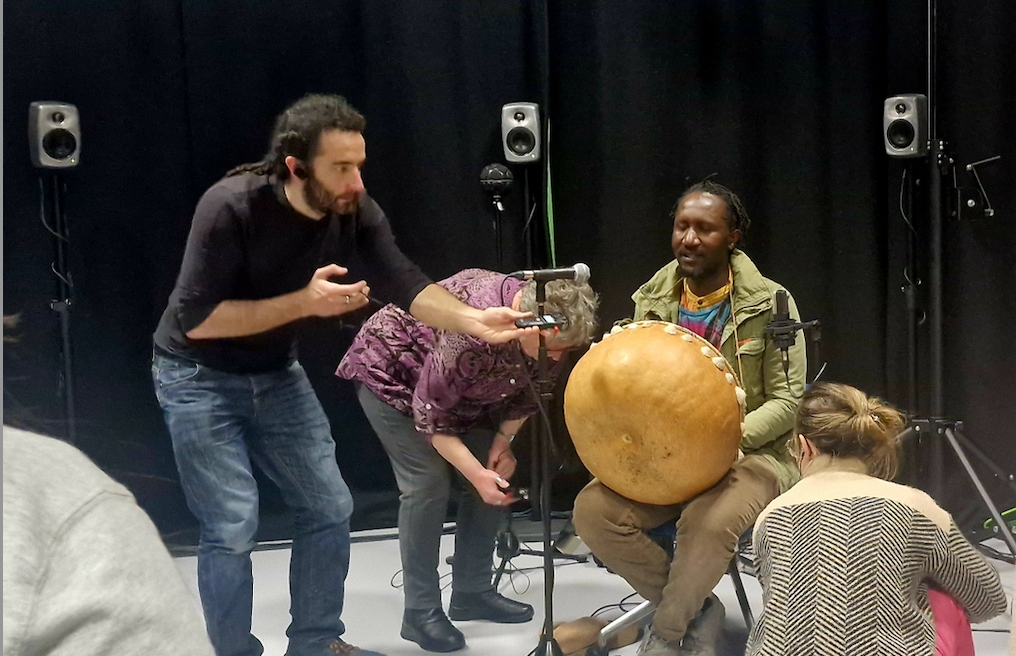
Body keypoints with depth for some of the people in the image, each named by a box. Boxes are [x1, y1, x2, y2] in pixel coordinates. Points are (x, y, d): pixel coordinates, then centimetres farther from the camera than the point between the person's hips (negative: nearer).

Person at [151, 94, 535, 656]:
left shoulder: (355, 211, -13)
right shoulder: (231, 207, -27)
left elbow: (405, 284, -20)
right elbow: (195, 318, -27)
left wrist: (473, 320, -37)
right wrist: (304, 302, -33)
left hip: (276, 373, 6)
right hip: (198, 377, -6)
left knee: (329, 508, 7)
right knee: (232, 527, -10)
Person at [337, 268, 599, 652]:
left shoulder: (548, 329, -18)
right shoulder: (472, 330, -40)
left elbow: (526, 393, 1)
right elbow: (430, 413, -30)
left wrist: (503, 440, -14)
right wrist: (476, 474, -27)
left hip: (461, 390, 8)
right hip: (390, 372, -7)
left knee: (496, 478, 0)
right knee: (429, 484, -17)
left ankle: (472, 591, 13)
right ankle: (421, 613, -5)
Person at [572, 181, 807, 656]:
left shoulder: (769, 304, -6)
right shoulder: (651, 301, 4)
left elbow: (787, 400, -7)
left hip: (752, 454, -4)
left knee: (709, 523, -37)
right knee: (593, 511, -22)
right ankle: (695, 611, -3)